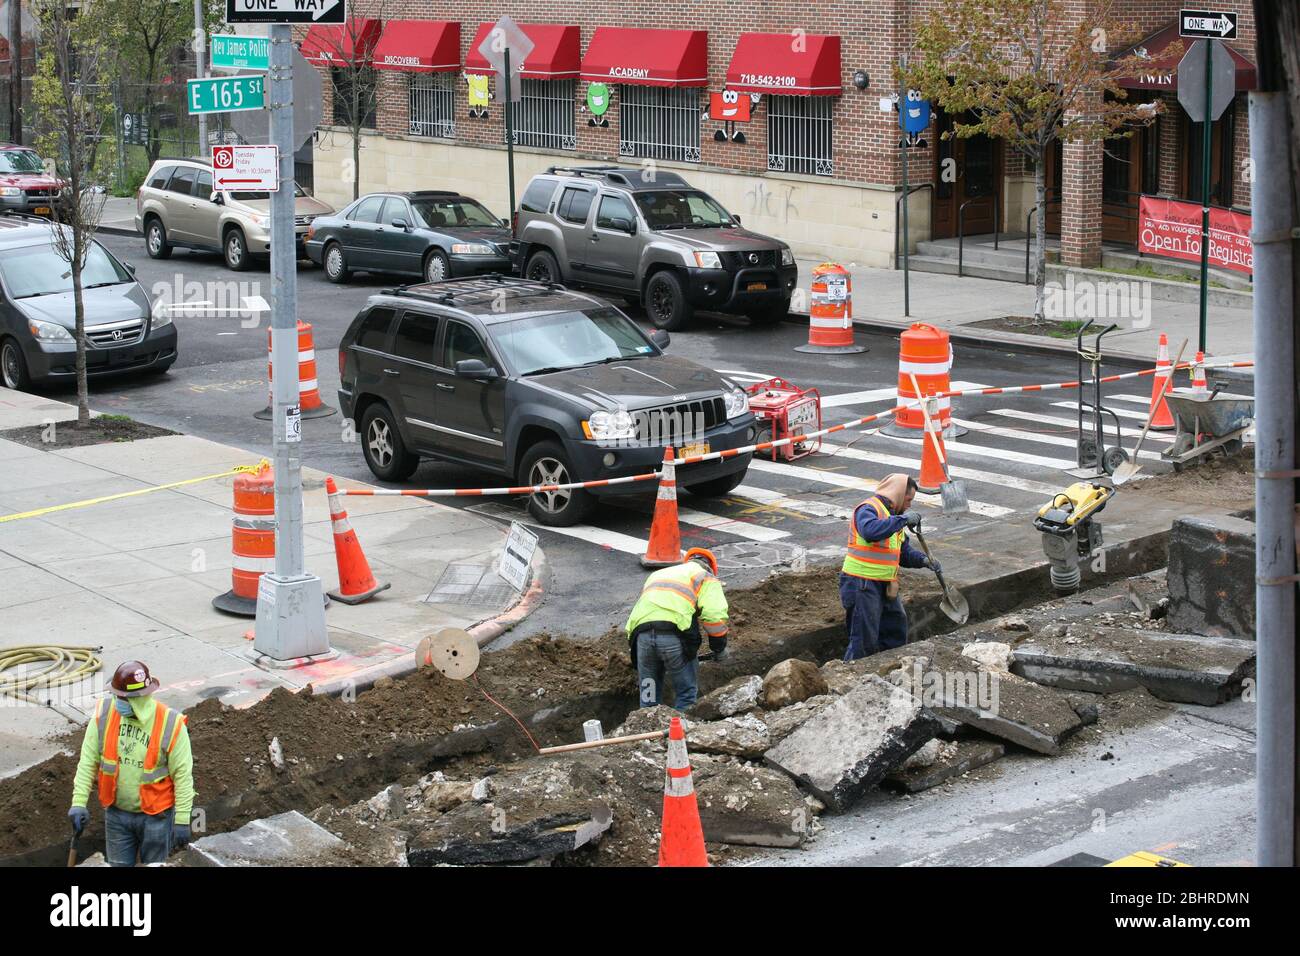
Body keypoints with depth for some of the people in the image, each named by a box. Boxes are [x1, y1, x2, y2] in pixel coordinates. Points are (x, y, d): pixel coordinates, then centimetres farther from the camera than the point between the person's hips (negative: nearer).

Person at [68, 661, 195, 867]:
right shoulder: (104, 713, -10)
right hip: (116, 813, 3)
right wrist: (79, 802, -9)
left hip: (155, 816, -3)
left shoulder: (170, 724, -20)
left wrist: (182, 820, -14)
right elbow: (88, 761, -4)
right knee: (119, 864, 15)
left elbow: (183, 775, -14)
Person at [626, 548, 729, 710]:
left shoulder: (657, 575, 37)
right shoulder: (706, 577, 18)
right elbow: (714, 616, -1)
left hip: (641, 634, 5)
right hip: (676, 635, -4)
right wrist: (719, 648, 13)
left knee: (648, 697, 17)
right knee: (686, 694, 11)